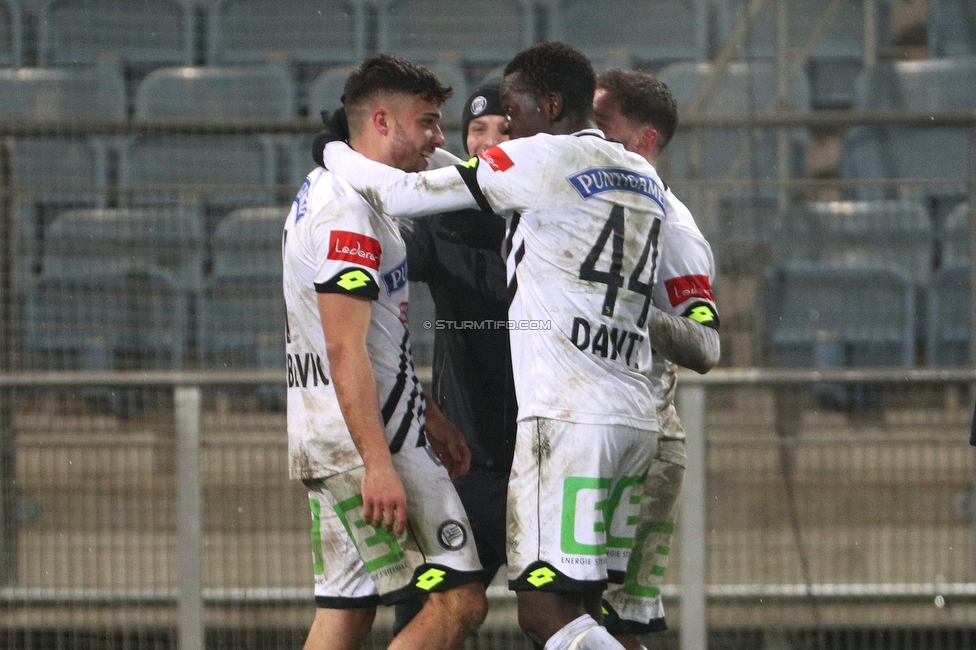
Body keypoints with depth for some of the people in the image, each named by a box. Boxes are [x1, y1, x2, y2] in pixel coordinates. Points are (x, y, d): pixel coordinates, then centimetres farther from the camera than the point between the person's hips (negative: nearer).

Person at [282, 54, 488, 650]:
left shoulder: (326, 194, 20)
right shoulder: (348, 209, -15)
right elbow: (346, 351, -22)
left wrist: (429, 422, 29)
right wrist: (379, 465, -26)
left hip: (327, 443, 10)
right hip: (370, 442, -10)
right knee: (460, 600, -10)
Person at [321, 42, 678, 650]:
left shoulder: (546, 160, -5)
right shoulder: (644, 178, 20)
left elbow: (402, 195, -2)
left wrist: (336, 152, 16)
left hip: (569, 417, -8)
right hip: (635, 419, 8)